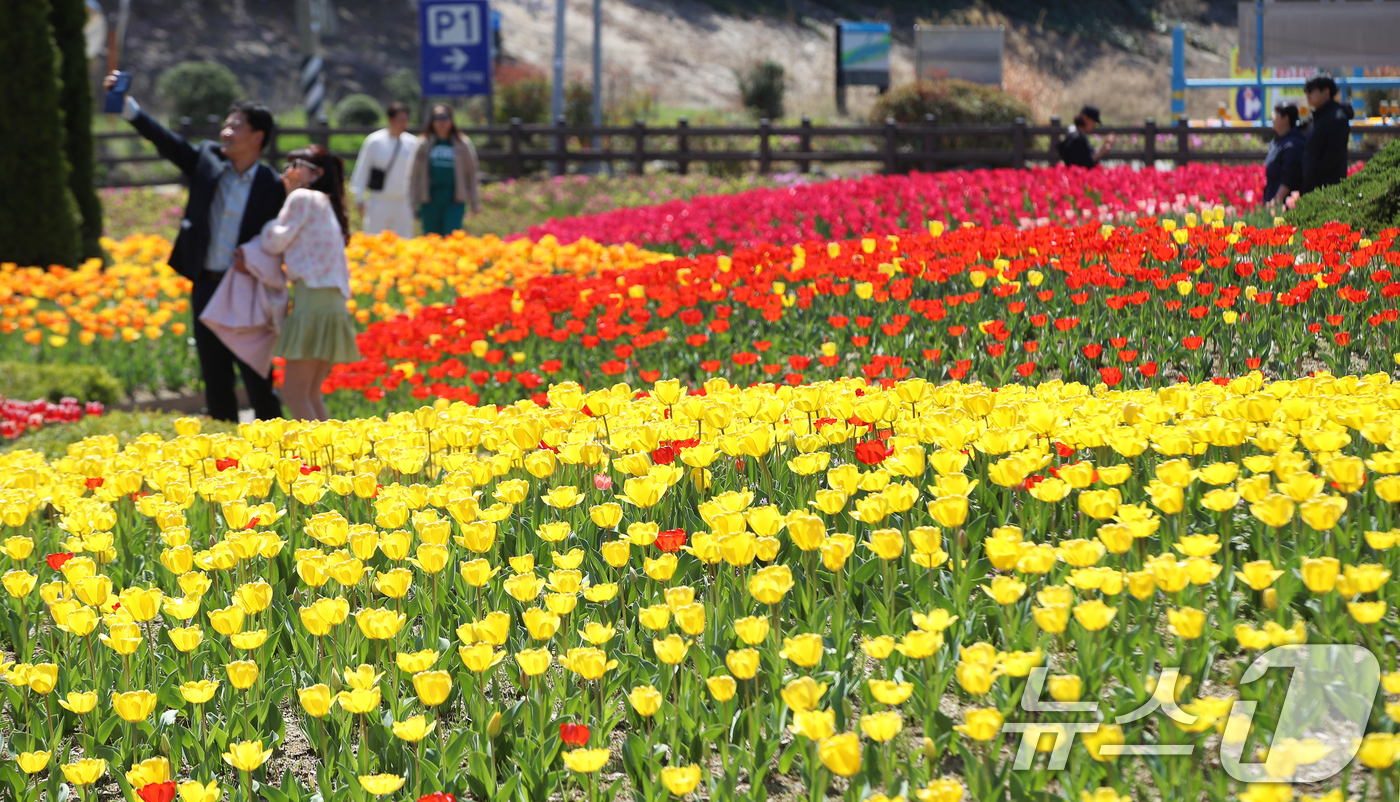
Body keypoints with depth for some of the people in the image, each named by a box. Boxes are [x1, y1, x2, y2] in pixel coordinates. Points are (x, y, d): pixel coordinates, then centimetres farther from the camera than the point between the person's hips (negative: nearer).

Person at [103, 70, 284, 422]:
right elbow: (165, 140, -4)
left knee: (256, 375, -2)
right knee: (214, 377, 10)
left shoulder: (272, 186, -7)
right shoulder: (206, 159, 3)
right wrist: (126, 105, -16)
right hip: (206, 285, 4)